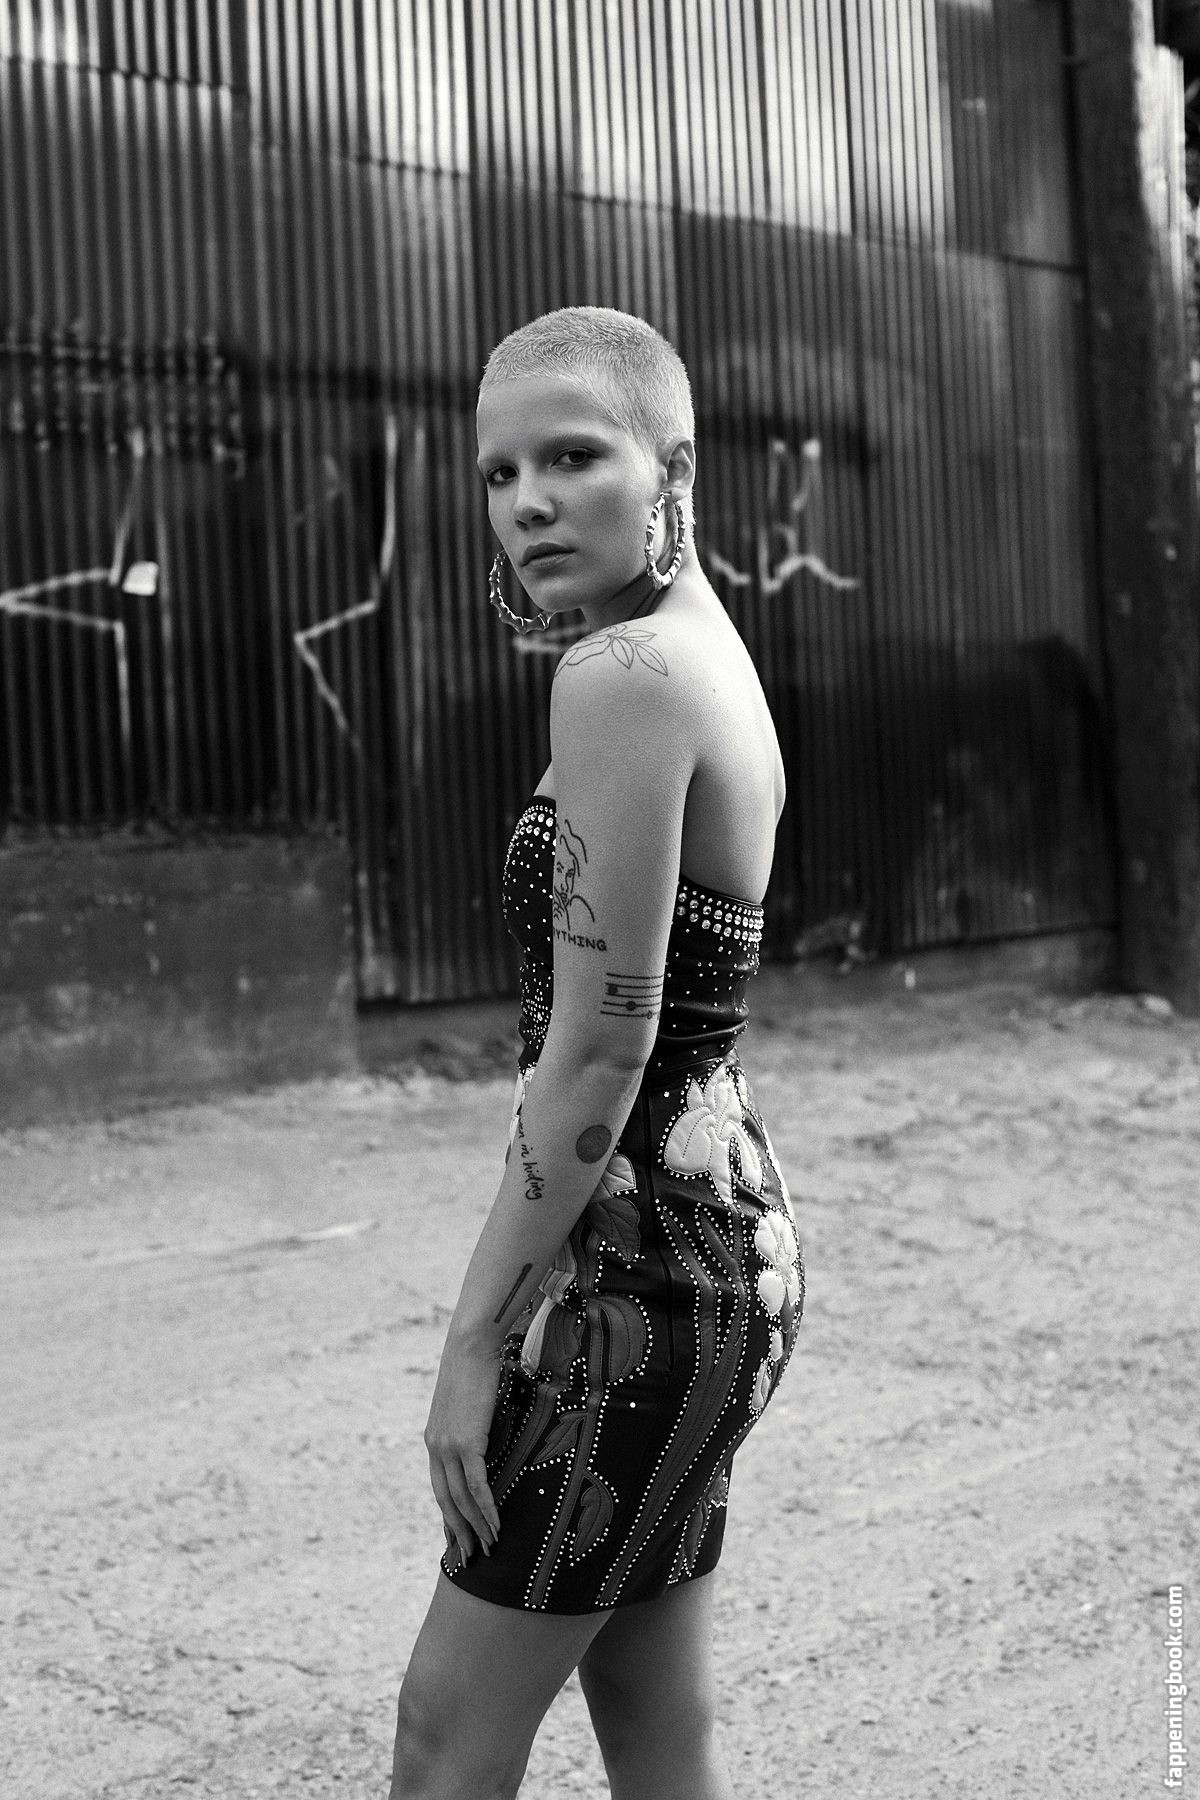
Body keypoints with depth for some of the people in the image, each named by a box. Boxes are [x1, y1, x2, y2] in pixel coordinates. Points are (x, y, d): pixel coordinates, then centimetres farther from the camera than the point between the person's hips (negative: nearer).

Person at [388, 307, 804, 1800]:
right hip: (724, 1225, 10)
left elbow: (595, 1053, -21)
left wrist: (478, 1338, -15)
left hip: (645, 1261, -10)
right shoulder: (713, 655, 11)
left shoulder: (621, 676, -18)